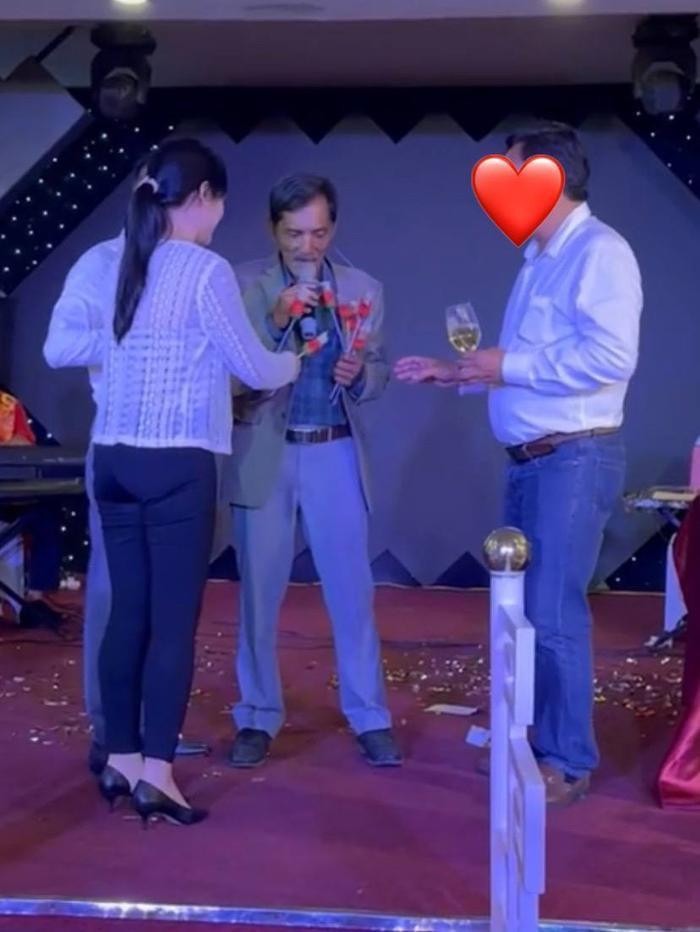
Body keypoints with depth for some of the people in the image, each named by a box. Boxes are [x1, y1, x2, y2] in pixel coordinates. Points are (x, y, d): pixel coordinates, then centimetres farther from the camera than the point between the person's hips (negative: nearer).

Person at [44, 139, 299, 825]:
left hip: (112, 458, 7)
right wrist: (299, 362, 18)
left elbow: (65, 348, 12)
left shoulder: (103, 263, 7)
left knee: (127, 612, 13)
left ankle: (120, 761, 19)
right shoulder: (206, 271, -10)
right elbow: (254, 368, -3)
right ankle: (155, 774, 0)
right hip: (176, 463, -6)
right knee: (174, 619, -1)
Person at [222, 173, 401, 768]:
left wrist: (359, 374, -17)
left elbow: (379, 373, 5)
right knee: (261, 591, 7)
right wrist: (275, 322, -23)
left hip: (336, 456, 1)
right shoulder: (245, 288, -2)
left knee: (353, 589, 3)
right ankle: (259, 717, 19)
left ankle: (370, 717, 14)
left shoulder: (364, 289, 5)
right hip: (264, 455, -1)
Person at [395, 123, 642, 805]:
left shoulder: (598, 251, -13)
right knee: (524, 609, 14)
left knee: (553, 614, -6)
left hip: (574, 459, -10)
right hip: (529, 460, 10)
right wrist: (450, 372, 13)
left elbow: (609, 358, -25)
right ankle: (534, 742, 26)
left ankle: (569, 763, 5)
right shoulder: (540, 259, 16)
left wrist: (509, 366, -19)